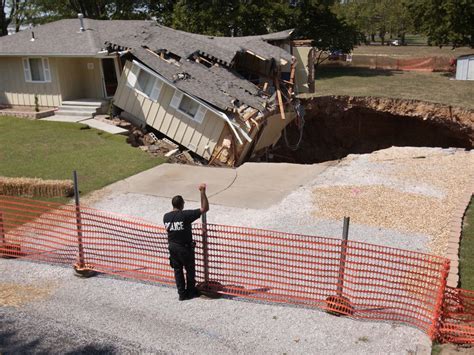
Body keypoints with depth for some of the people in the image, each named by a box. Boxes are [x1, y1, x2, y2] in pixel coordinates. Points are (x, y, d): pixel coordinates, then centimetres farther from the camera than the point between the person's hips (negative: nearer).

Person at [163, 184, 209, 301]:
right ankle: (191, 292, 26)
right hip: (185, 247, -5)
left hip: (172, 246, 5)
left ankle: (182, 293, 19)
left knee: (177, 270, 15)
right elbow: (205, 208, -21)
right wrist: (203, 192, -19)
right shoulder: (185, 215, -22)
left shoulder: (166, 217, -5)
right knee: (190, 269, 14)